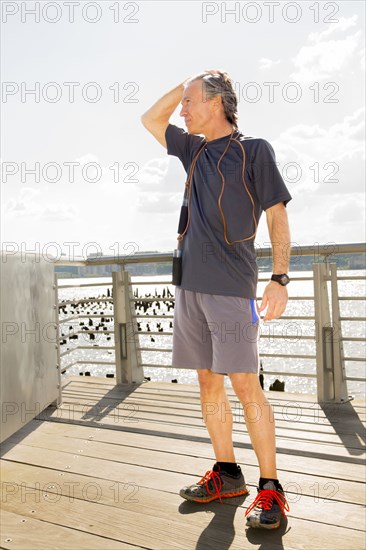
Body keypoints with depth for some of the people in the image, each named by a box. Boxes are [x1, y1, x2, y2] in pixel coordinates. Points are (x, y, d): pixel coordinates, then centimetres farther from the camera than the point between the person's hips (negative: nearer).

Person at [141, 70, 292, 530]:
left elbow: (277, 217, -2)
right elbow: (150, 119, 31)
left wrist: (279, 278, -12)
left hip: (231, 285, -6)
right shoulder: (194, 149, 19)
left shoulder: (254, 150, 2)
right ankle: (226, 474, 20)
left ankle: (270, 488, 6)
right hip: (190, 284, 7)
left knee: (245, 384, -7)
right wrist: (187, 83, 20)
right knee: (208, 381, 8)